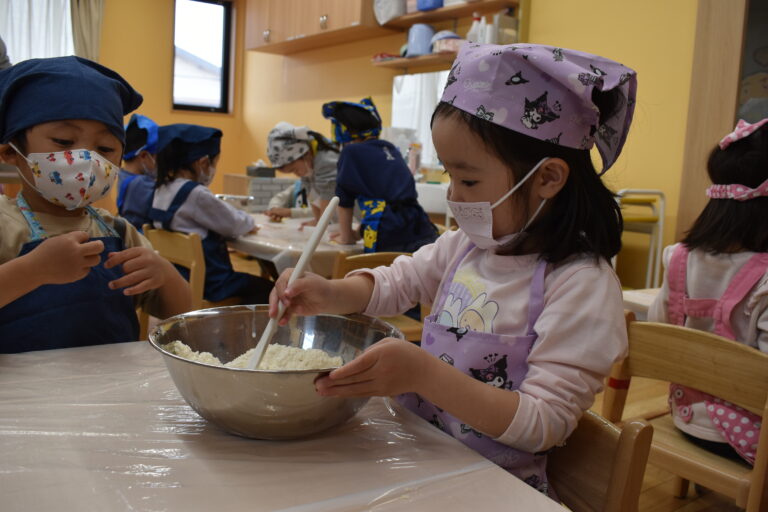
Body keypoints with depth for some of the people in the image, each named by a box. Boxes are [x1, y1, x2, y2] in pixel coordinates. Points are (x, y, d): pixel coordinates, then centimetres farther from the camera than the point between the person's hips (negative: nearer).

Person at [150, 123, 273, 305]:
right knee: (266, 288, 2)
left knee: (252, 281, 22)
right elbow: (234, 225, -13)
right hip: (207, 284, -9)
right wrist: (248, 222, 8)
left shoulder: (161, 190, 5)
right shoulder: (196, 195, -22)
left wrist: (242, 221, 10)